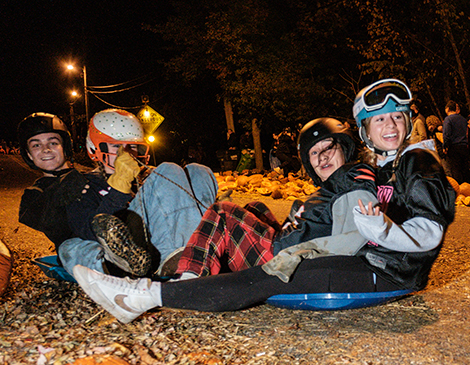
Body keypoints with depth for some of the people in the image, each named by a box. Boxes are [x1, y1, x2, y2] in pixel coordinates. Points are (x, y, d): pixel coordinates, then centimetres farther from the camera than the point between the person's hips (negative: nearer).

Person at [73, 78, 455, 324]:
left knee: (271, 278, -22)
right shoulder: (378, 169, 17)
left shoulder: (420, 163, -7)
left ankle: (147, 295, -23)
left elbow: (428, 234, -17)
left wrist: (384, 230, -35)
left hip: (389, 273, -8)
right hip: (370, 261, 8)